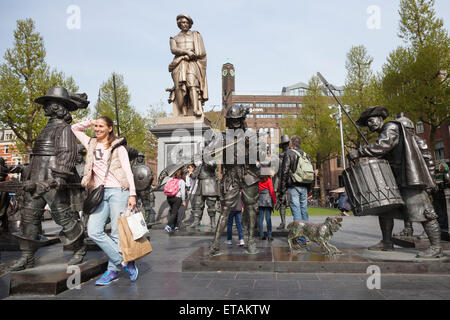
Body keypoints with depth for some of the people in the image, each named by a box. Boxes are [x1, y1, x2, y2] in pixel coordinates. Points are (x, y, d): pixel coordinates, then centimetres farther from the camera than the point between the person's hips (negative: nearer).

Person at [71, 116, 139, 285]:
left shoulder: (118, 147, 4)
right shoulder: (91, 144, 18)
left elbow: (128, 171, -1)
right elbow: (75, 128, 32)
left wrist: (132, 194, -10)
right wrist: (90, 122, 17)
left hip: (117, 191, -5)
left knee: (117, 233, -3)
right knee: (94, 232, -7)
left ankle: (113, 270, 11)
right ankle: (124, 261, 1)